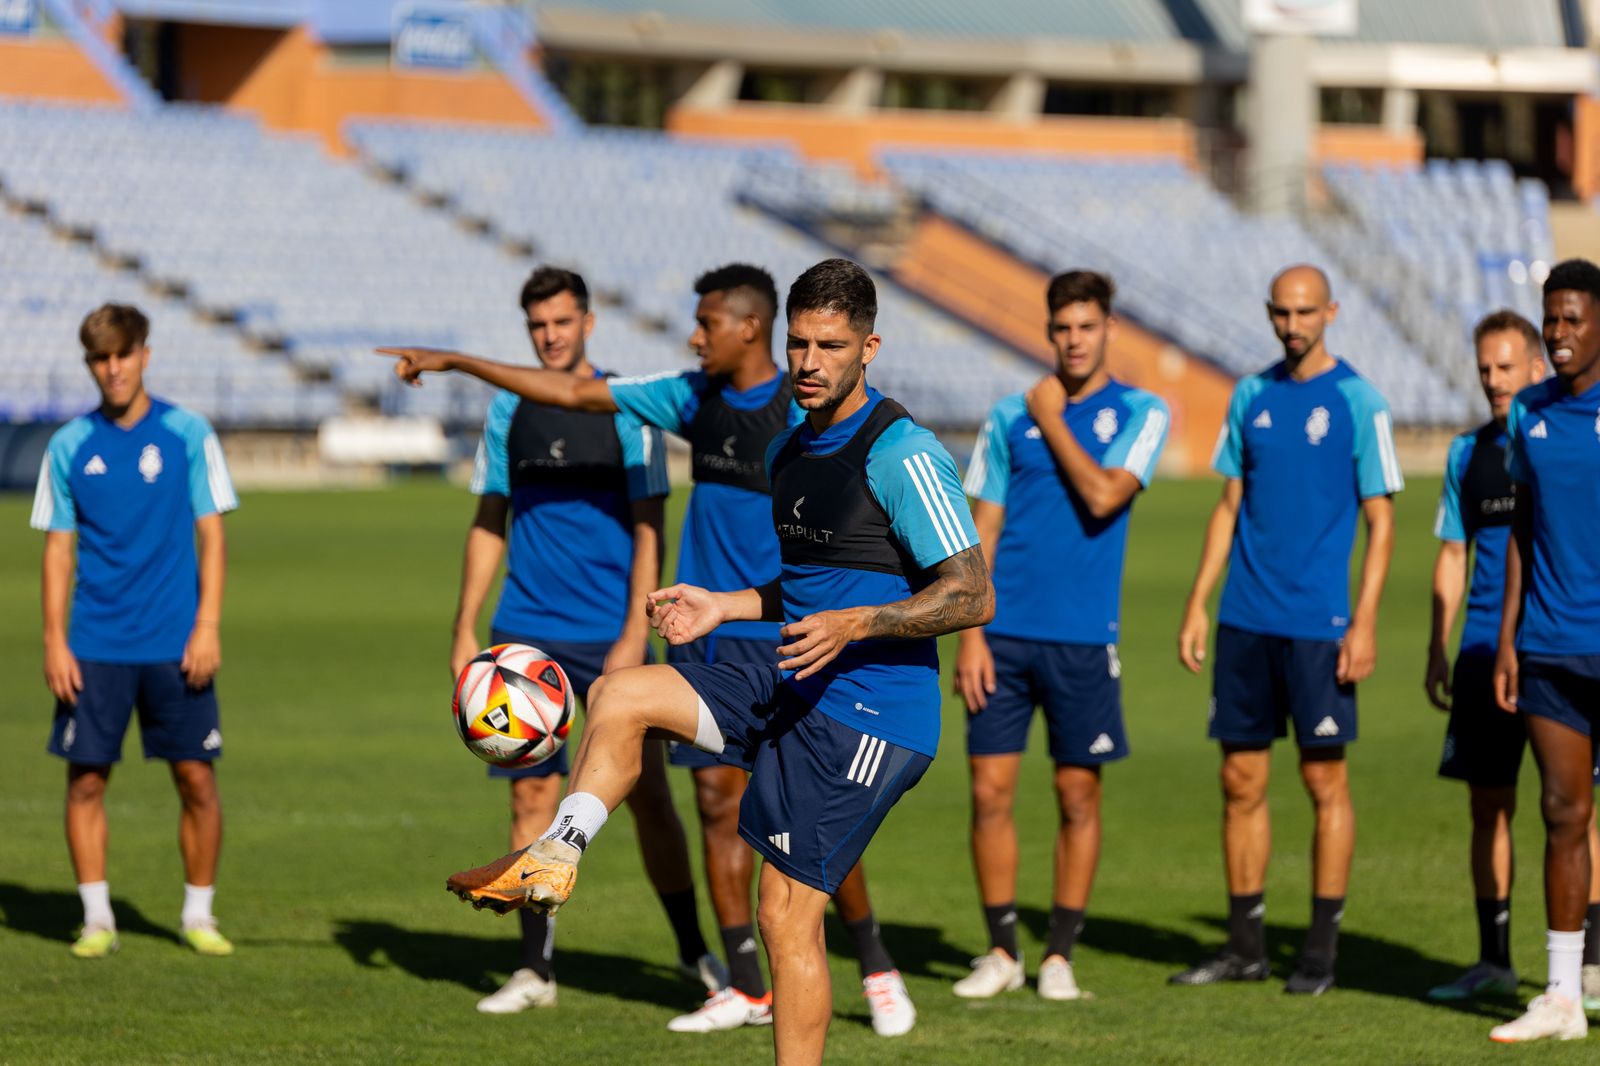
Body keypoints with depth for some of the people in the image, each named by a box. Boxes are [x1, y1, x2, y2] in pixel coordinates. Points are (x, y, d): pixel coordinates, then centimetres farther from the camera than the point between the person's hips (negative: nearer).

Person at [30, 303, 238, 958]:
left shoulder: (186, 434, 1)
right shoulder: (70, 445, 4)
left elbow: (211, 534, 1)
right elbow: (58, 547, 7)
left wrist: (207, 626, -7)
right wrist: (54, 641, 0)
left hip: (176, 645, -1)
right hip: (95, 647, 1)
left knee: (197, 779, -1)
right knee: (86, 779, -1)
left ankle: (198, 915, 13)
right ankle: (97, 919, 10)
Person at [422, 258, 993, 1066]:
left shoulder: (902, 455, -15)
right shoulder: (789, 452, 14)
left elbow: (973, 596, -19)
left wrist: (856, 623, -28)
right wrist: (723, 607, 15)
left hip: (868, 711, -9)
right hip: (796, 689, 9)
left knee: (787, 915, -9)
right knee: (619, 697, 2)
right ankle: (551, 864, 5)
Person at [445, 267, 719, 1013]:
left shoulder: (627, 407, -3)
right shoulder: (509, 410, 8)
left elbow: (648, 530, -5)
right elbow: (489, 525, 14)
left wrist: (635, 635, -13)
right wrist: (466, 631, 8)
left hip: (609, 636, -3)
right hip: (527, 634, 3)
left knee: (646, 793, 0)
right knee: (532, 792, 1)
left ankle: (694, 951, 14)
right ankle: (534, 970, 6)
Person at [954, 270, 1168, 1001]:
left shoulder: (1139, 414, 1)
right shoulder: (1011, 416, 8)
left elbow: (1103, 496, -15)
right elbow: (982, 529, 7)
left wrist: (1053, 420, -6)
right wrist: (969, 632, -1)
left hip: (1083, 637, -2)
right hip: (1004, 631, 2)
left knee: (1078, 796, 4)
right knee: (991, 792, 0)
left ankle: (1060, 954, 14)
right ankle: (1002, 951, 11)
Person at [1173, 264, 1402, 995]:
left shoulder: (1358, 403, -4)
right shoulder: (1252, 397, 11)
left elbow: (1381, 522, -5)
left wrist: (1364, 622, -12)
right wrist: (1198, 602, 9)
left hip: (1318, 624, -5)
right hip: (1245, 622, 5)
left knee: (1324, 778, -1)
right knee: (1241, 780, 7)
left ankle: (1321, 952, 5)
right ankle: (1245, 946, 15)